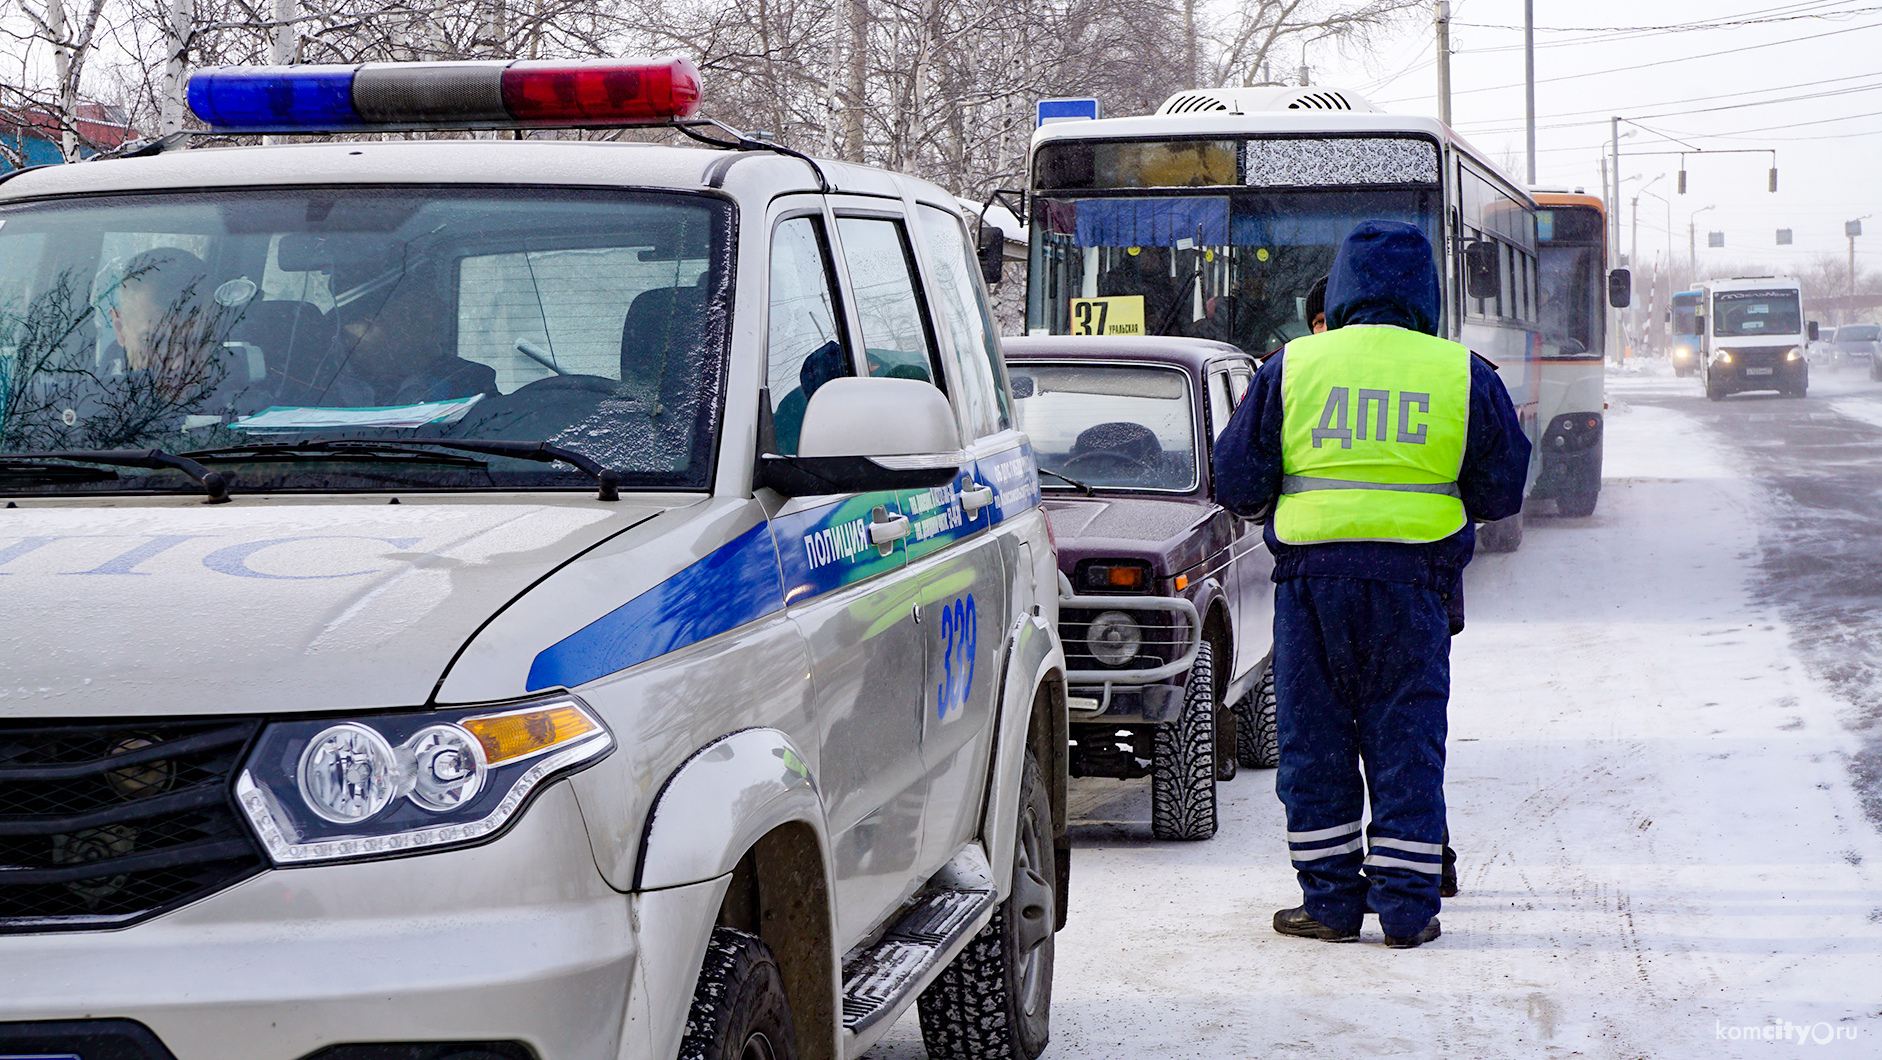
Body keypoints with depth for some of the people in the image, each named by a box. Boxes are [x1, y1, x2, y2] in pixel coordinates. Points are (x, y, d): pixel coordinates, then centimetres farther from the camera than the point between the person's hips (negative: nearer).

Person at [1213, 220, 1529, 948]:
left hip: (1311, 574, 0)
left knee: (1314, 741, 8)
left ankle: (1331, 901, 11)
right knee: (1407, 743, 6)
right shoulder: (1464, 375, 3)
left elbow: (1234, 484, 4)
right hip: (1413, 579, 0)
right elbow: (1503, 491, 9)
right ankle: (1407, 908, 7)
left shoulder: (1290, 368, 2)